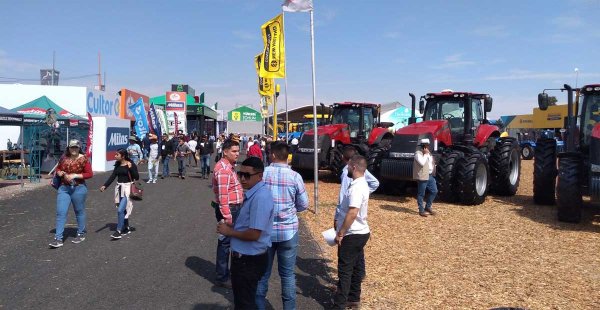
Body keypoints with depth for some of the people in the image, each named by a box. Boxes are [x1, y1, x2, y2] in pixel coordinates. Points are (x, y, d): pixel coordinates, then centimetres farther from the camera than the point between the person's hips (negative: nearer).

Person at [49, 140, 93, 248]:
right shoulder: (64, 158, 6)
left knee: (79, 211, 10)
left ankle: (81, 234, 28)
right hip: (63, 188, 4)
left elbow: (89, 174, -10)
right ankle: (58, 239, 0)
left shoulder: (83, 159, -7)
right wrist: (59, 172, -3)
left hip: (78, 188, -4)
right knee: (60, 213, -3)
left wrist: (75, 175, -18)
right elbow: (58, 168, 20)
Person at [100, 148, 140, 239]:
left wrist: (130, 168, -23)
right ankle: (126, 227, 29)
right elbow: (113, 176, 8)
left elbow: (137, 177, -13)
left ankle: (119, 231, -6)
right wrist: (105, 186, -2)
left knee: (120, 210, -13)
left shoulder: (131, 164, -10)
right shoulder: (117, 165, 7)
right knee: (123, 209, 13)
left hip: (127, 188, -6)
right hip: (119, 188, 6)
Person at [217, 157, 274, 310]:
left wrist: (229, 231, -15)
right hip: (245, 257, 10)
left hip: (249, 260, -10)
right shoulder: (254, 193, 5)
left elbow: (254, 234, -30)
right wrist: (232, 225, 2)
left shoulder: (260, 197, -27)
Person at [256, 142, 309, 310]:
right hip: (288, 231, 0)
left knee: (262, 273, 15)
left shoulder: (261, 173, -10)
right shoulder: (295, 176, -10)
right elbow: (304, 205, -1)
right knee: (287, 274, 12)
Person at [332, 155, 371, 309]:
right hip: (360, 232, 10)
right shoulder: (362, 184, 9)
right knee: (356, 267, 17)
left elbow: (352, 213, -29)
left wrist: (340, 233, -22)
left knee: (345, 270, -1)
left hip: (352, 235, -10)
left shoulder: (356, 187, -23)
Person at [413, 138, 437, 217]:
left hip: (430, 175, 9)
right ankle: (421, 210, 8)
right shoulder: (418, 153, -12)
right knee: (421, 194, 0)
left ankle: (428, 207, 23)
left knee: (434, 191, 10)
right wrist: (425, 154, -18)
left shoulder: (428, 153, 16)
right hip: (422, 176, -9)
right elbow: (422, 163, -26)